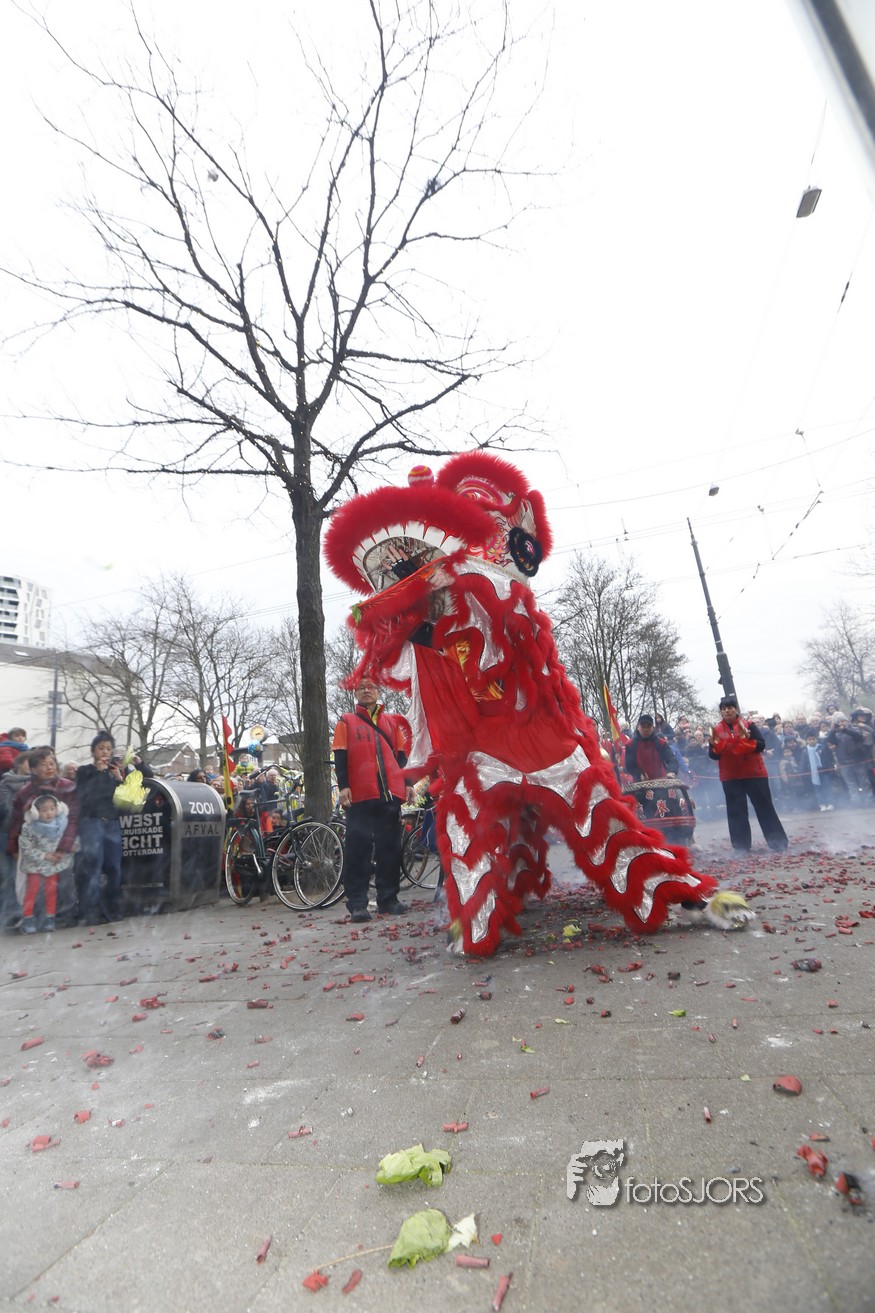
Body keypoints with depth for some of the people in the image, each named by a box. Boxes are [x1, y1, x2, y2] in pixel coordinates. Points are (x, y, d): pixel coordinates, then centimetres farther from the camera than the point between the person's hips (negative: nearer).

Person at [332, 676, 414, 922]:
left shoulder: (392, 722, 18)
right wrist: (343, 786, -8)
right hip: (360, 795, -3)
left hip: (390, 793, 3)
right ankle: (357, 903, 4)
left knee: (390, 847, 7)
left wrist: (407, 783, 9)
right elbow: (341, 757, 2)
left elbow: (401, 755, 17)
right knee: (358, 848, -3)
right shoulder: (346, 722, 10)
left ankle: (388, 898, 18)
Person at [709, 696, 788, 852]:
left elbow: (761, 745, -8)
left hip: (754, 774, -1)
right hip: (730, 777, 2)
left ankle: (779, 843, 15)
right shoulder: (717, 730, 2)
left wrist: (746, 738, -24)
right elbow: (713, 755, 0)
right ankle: (741, 847, 11)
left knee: (764, 808, 5)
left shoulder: (748, 725, -2)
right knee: (736, 812, 5)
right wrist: (715, 743, -19)